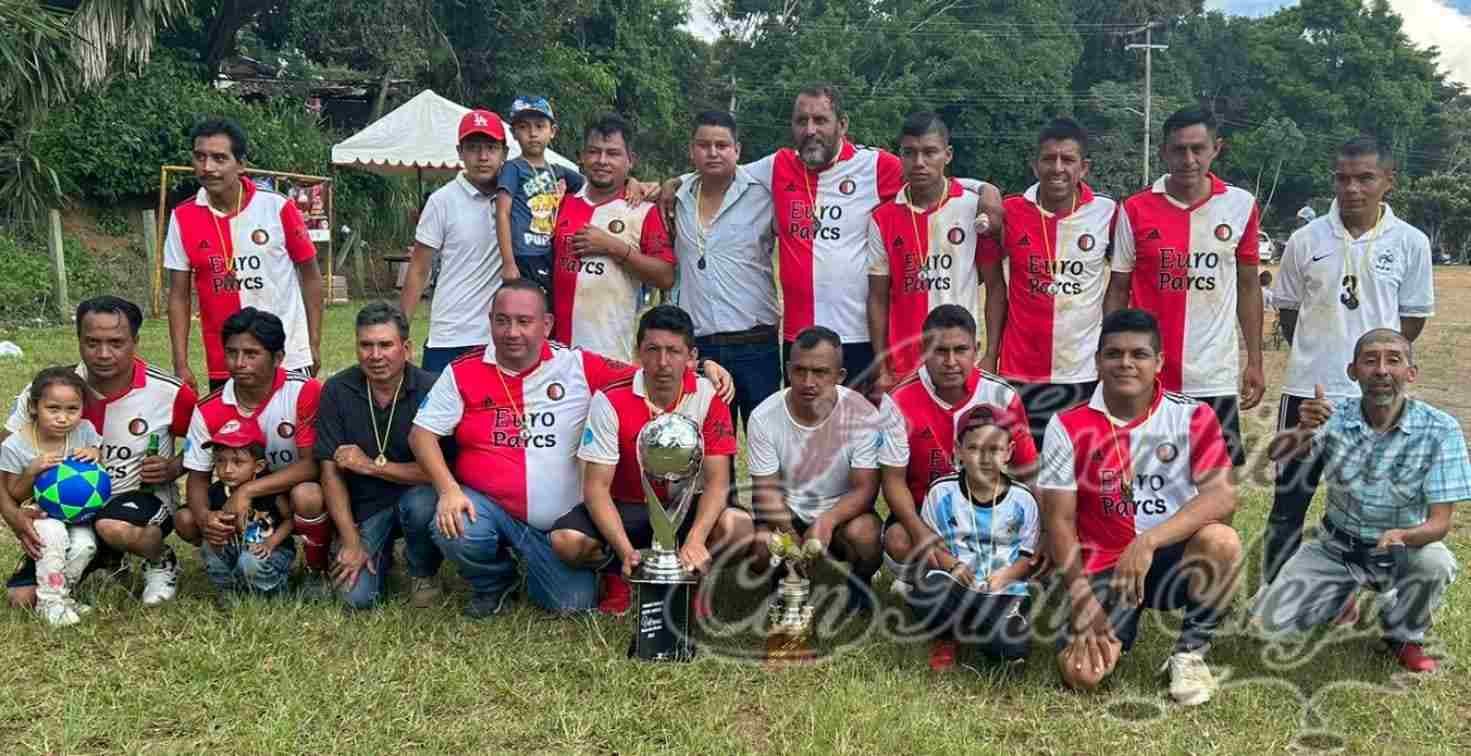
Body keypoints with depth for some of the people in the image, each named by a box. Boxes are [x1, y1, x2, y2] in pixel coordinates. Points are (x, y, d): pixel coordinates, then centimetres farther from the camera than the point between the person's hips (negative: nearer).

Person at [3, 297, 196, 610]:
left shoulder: (168, 393, -16)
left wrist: (174, 467, -19)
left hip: (143, 497, -4)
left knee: (115, 527, -39)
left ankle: (161, 561, -4)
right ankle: (104, 559, 22)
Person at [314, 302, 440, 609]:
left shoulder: (430, 389, -14)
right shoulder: (337, 391, -6)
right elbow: (330, 471, -7)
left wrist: (371, 465, -18)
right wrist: (351, 543, -11)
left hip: (414, 494, -1)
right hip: (363, 507, 1)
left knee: (423, 500, -36)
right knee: (358, 597, -17)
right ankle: (380, 556, 20)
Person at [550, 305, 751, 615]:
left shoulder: (709, 398, -13)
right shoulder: (610, 401, -17)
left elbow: (717, 480, -15)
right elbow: (596, 486, -18)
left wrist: (695, 540, -33)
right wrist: (626, 551, -32)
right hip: (624, 508, 0)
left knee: (739, 526, -30)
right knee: (567, 540, -30)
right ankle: (617, 577, 3)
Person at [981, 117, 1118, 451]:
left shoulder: (1108, 213, -4)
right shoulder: (1009, 213, -1)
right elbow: (996, 288, 7)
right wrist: (990, 355, 4)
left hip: (1085, 371, 0)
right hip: (1019, 371, 1)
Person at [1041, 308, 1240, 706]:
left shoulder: (1193, 417, -6)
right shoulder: (1068, 427, -5)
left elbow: (1222, 496, -19)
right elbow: (1060, 521, -5)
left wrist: (1148, 542, -31)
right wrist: (1082, 598, -14)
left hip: (1173, 559, 1)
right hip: (1103, 567, 0)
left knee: (1221, 541, -34)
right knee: (1080, 672, -22)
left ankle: (1190, 653, -7)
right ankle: (1123, 625, 15)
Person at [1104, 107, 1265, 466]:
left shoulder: (1241, 206, 2)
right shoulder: (1135, 210, -1)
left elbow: (1248, 287, 10)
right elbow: (1117, 290, 4)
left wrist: (1254, 361, 7)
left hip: (1216, 378, 1)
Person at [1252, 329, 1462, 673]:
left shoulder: (1440, 430, -18)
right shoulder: (1333, 415, -14)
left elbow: (1439, 523, -20)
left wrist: (1403, 536, -43)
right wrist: (1301, 431, -55)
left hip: (1403, 550, -1)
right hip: (1336, 547, 2)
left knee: (1435, 563, -35)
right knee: (1269, 621, -13)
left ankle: (1404, 637, -1)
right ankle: (1346, 593, 20)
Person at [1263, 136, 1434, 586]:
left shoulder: (1410, 242, -4)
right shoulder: (1306, 239, -4)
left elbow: (1414, 316, 6)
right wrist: (1317, 352, 8)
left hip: (1373, 395, 0)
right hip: (1306, 389, 0)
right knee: (1288, 502, 6)